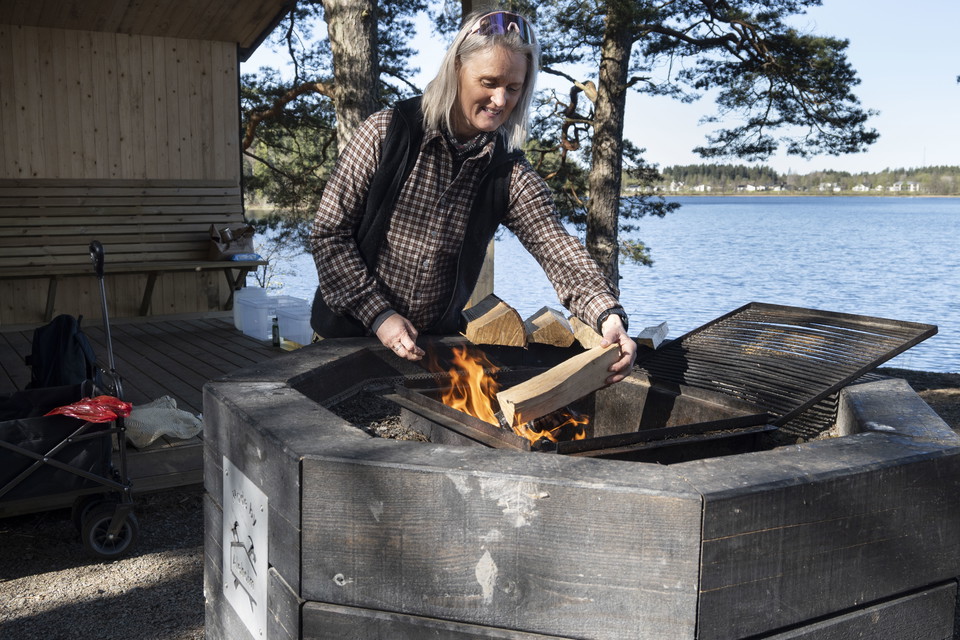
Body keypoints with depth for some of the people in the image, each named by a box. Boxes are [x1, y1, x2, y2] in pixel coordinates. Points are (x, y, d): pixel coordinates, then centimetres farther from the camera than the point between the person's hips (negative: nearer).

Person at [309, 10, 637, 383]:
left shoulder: (511, 175, -6)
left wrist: (608, 315, -36)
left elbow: (556, 248, -17)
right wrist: (378, 313, -18)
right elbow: (329, 233, -10)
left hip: (438, 341, 2)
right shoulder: (388, 133, -12)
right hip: (352, 334, -2)